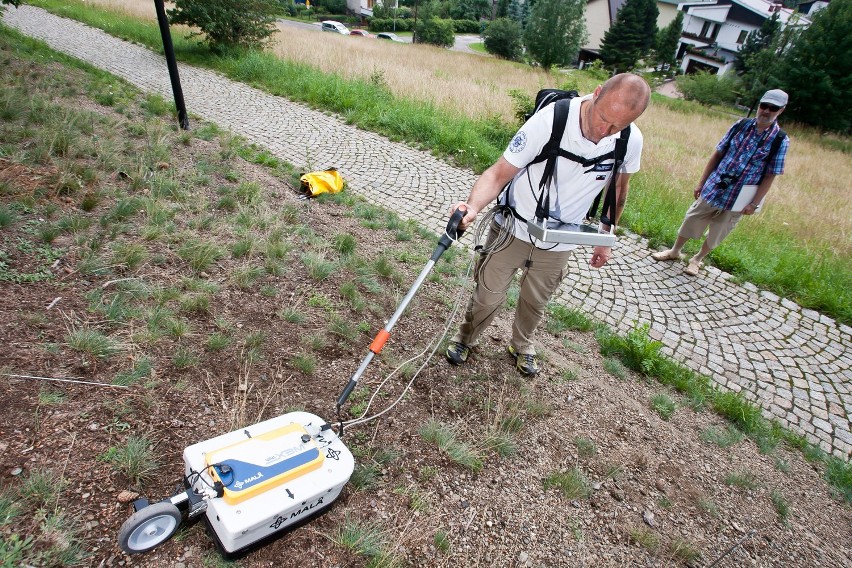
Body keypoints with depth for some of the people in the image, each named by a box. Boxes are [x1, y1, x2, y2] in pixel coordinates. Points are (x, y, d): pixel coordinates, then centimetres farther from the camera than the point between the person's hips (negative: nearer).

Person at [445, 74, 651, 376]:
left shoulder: (631, 141, -15)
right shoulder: (550, 119, -28)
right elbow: (499, 173, -26)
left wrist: (606, 237, 11)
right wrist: (473, 206, -45)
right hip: (512, 230, -3)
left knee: (535, 303, 20)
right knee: (488, 297, 9)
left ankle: (521, 345, 51)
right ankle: (465, 338, 40)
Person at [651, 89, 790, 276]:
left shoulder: (780, 140, -8)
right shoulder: (741, 125, -2)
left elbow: (769, 176, -7)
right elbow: (718, 154, 2)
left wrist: (754, 204, -10)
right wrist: (701, 183, 2)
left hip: (737, 199, -2)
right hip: (713, 188, 2)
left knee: (716, 233, 12)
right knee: (691, 220, 12)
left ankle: (697, 259, 34)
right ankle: (675, 252, 33)